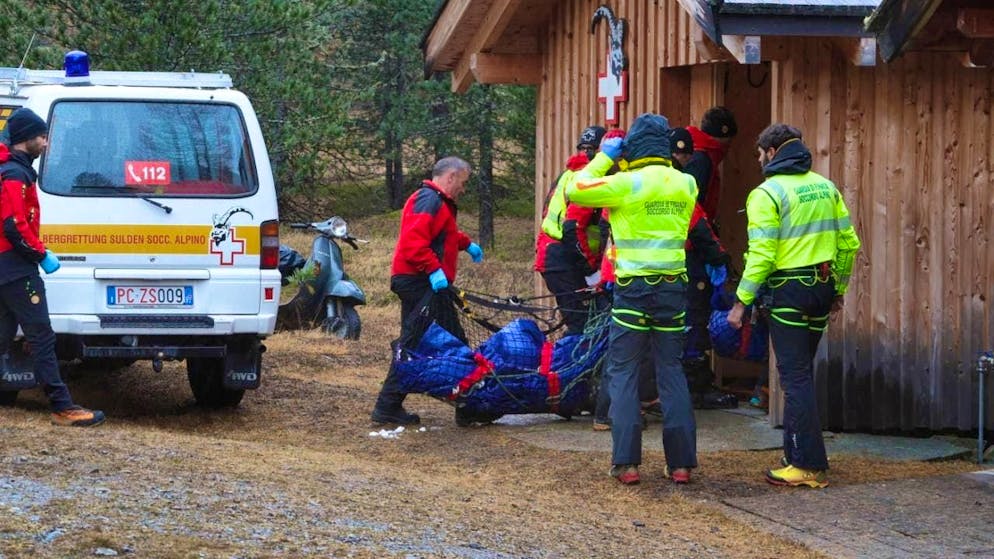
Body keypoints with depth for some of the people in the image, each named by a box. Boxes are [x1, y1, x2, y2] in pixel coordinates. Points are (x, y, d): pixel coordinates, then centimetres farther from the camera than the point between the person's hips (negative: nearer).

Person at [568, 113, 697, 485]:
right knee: (671, 371, 10)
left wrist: (604, 158, 6)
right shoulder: (686, 185, 4)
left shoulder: (628, 183, -11)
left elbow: (574, 191, -5)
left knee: (623, 372, 3)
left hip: (634, 287, -4)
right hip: (673, 287, 4)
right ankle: (681, 462, 7)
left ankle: (626, 462, -3)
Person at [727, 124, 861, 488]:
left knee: (795, 377, -5)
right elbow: (848, 242, 12)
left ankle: (809, 466, -8)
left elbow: (761, 254, -16)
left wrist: (741, 302, -12)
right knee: (801, 373, 17)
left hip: (789, 291, -7)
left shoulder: (767, 193, -10)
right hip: (822, 288, 7)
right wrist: (838, 289, 21)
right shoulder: (825, 187, 11)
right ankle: (796, 453, 23)